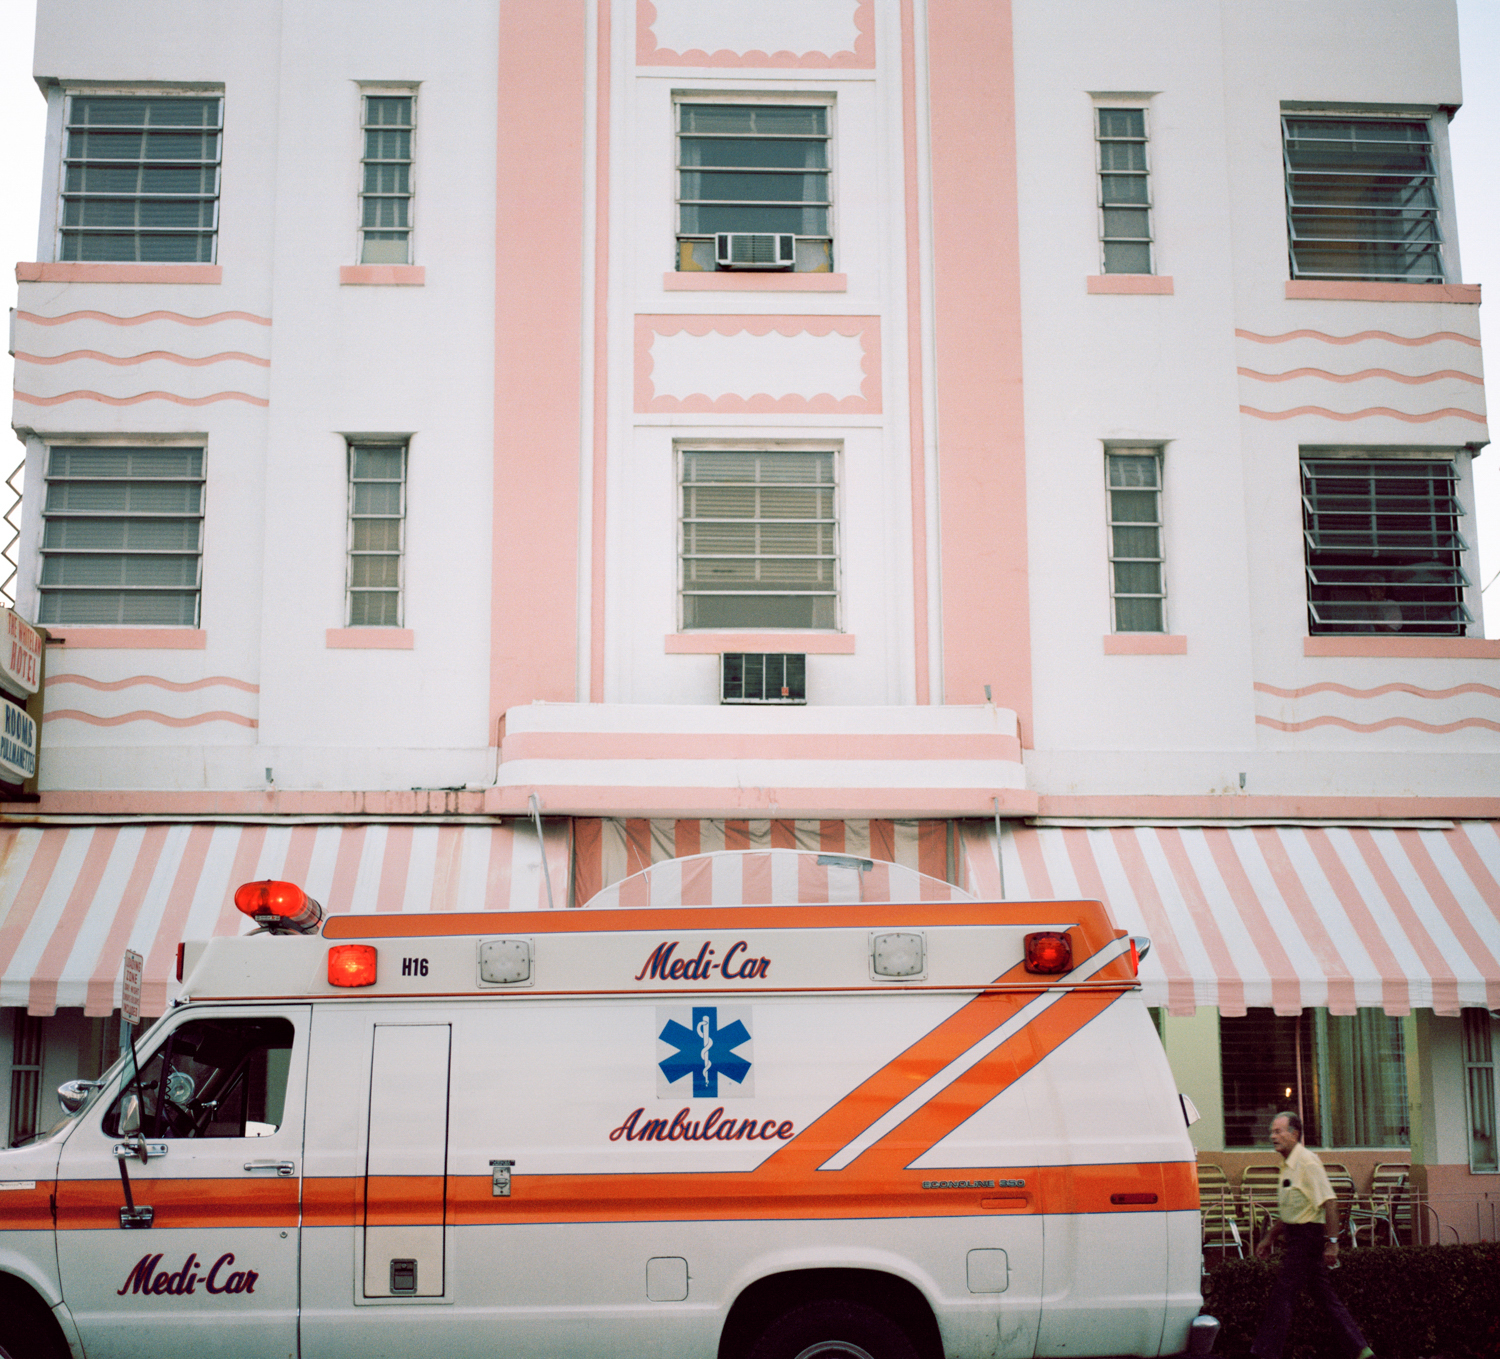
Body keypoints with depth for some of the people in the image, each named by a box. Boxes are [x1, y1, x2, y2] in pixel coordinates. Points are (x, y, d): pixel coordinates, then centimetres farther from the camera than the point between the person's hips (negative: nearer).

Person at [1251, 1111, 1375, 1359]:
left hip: (1307, 1236, -10)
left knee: (1282, 1295, -8)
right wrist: (1269, 1238, 25)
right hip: (1297, 1235, 10)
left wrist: (1332, 1242, -25)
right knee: (1326, 1296, 11)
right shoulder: (1289, 1166, 16)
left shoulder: (1307, 1163, -15)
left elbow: (1329, 1202, -21)